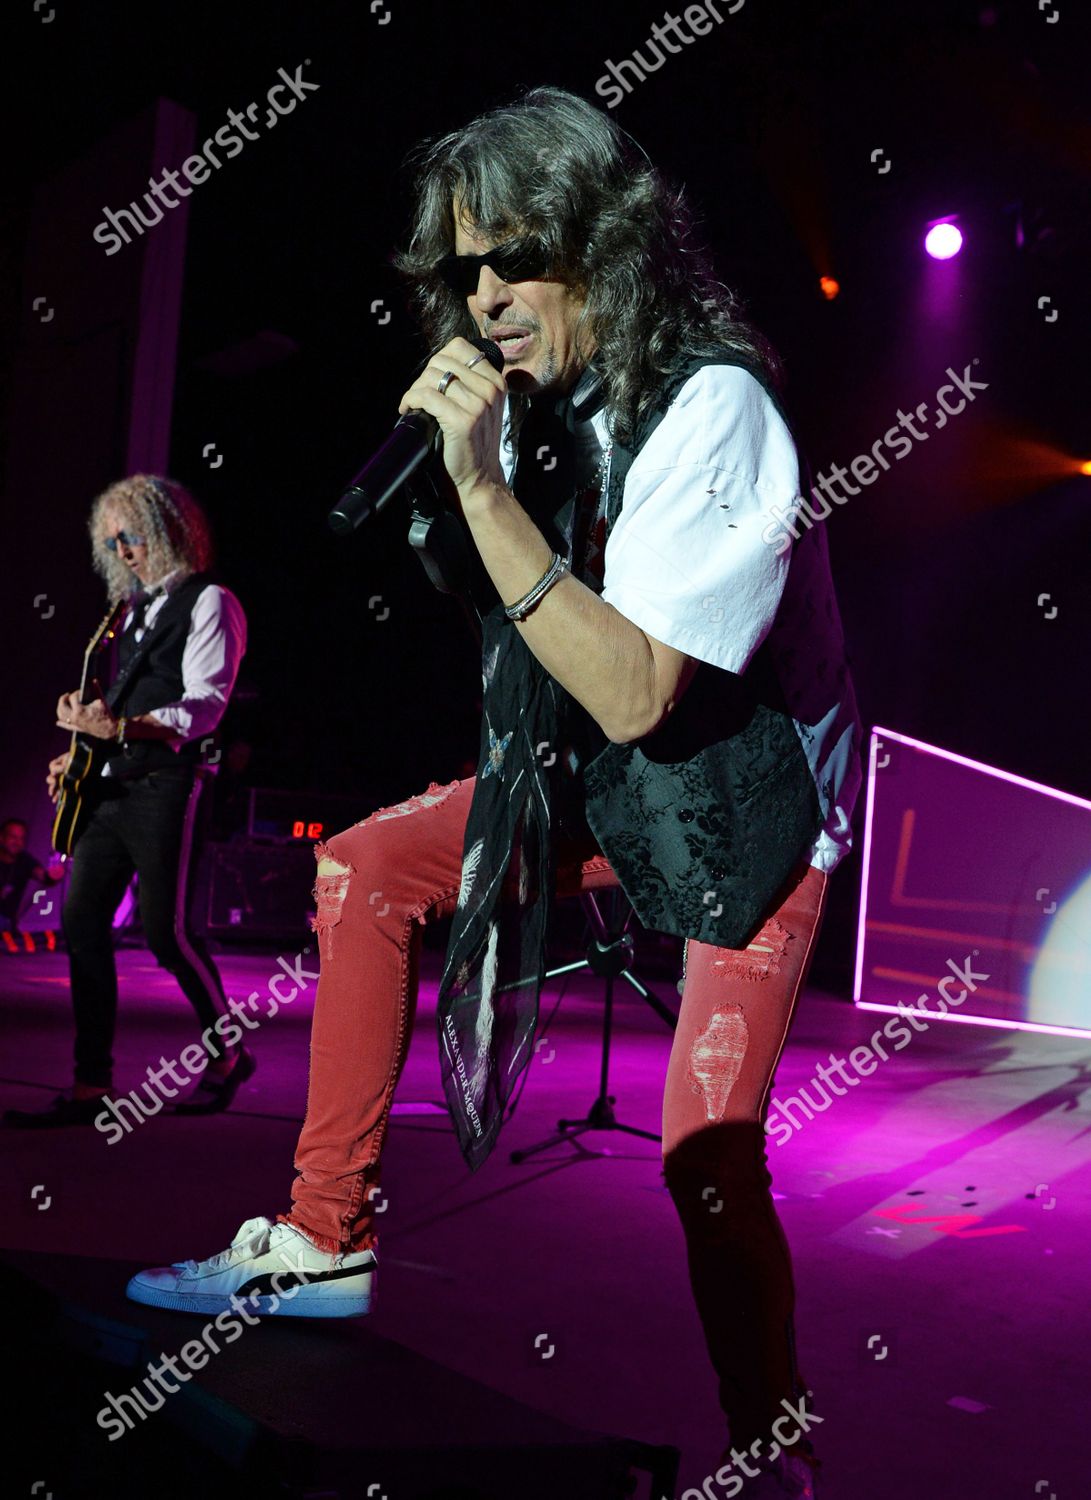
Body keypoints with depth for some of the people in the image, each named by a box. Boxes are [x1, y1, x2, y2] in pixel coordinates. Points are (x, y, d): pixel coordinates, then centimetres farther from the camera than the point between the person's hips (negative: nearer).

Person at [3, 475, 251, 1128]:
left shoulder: (209, 602, -4)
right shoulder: (138, 608, 21)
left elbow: (201, 708, -15)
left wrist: (117, 728, -26)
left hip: (167, 784, -8)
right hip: (112, 782, 8)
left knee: (166, 931, -8)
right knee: (81, 921, 1)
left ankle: (228, 1054, 14)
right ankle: (92, 1086, 6)